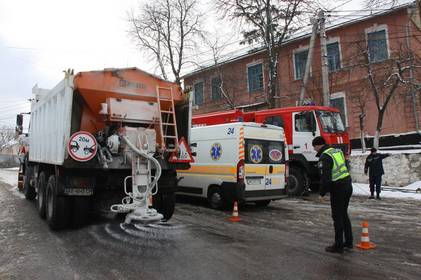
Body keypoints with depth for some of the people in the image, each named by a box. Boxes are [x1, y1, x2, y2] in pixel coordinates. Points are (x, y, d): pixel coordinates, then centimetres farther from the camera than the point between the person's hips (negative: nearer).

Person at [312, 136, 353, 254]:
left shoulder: (325, 157, -15)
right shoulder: (337, 151, 13)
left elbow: (325, 177, -20)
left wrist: (321, 193, -12)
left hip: (338, 189, -9)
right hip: (348, 185, 9)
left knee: (337, 217, 1)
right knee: (344, 214, 19)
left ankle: (338, 246, 9)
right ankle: (348, 242, 28)